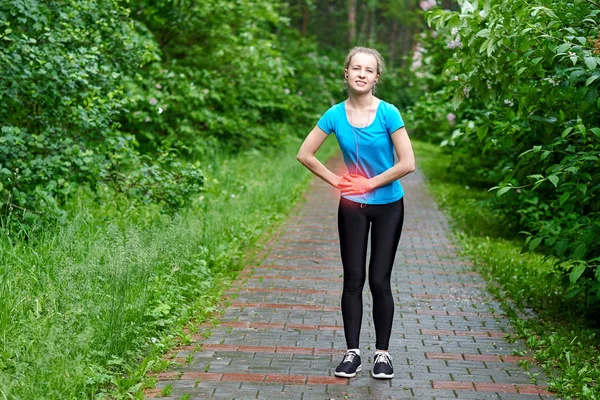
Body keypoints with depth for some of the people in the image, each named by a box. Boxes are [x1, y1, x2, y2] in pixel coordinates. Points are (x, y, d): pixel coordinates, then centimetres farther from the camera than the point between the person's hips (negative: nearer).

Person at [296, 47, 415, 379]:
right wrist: (335, 181, -4)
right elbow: (304, 155, 1)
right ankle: (352, 353, 16)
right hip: (352, 206, 2)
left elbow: (407, 163, -18)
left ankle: (382, 353, 16)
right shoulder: (335, 115, -6)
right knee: (353, 280, 6)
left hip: (387, 205, -2)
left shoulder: (388, 113, -14)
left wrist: (370, 183, -13)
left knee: (379, 280, 2)